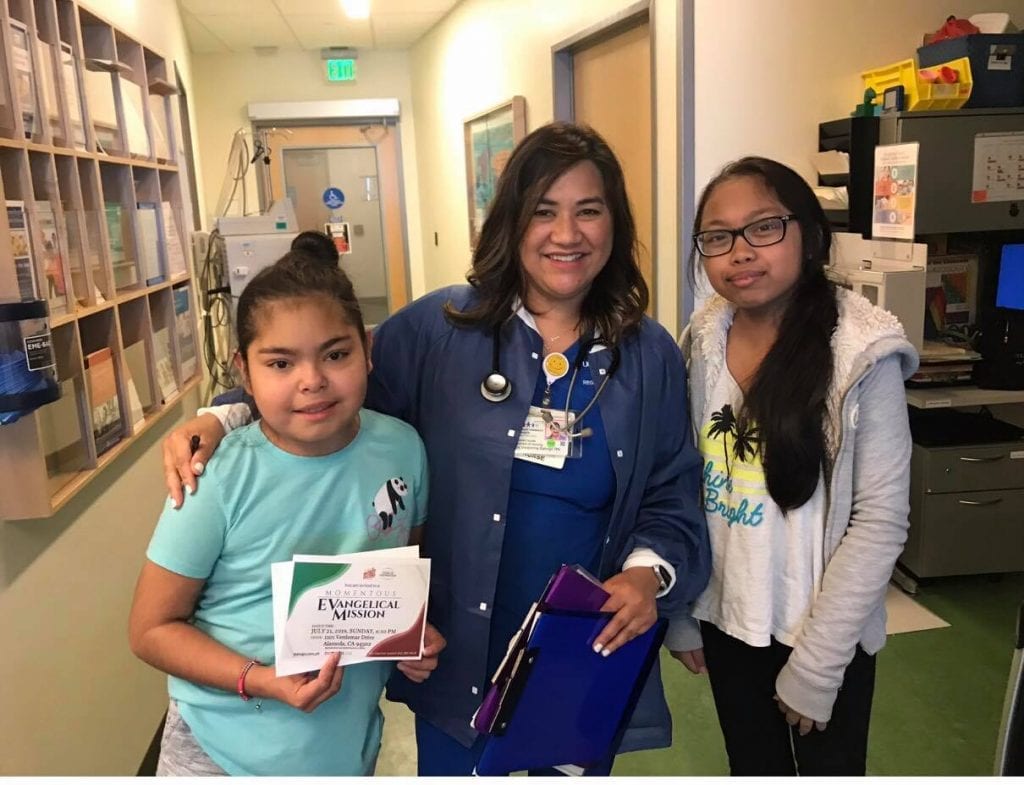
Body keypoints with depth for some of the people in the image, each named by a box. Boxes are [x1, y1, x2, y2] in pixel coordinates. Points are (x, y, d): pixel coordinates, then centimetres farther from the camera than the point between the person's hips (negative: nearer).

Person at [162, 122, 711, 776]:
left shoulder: (651, 358, -2)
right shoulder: (439, 329, -9)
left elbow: (672, 502, 3)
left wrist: (647, 574, -15)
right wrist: (223, 420, -16)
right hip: (459, 660, -1)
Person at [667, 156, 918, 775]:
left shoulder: (862, 355, -18)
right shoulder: (701, 343, -5)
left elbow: (881, 522, -16)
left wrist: (814, 666, -15)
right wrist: (679, 614, 4)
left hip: (829, 635, -4)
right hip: (724, 620, 4)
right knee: (753, 769, 23)